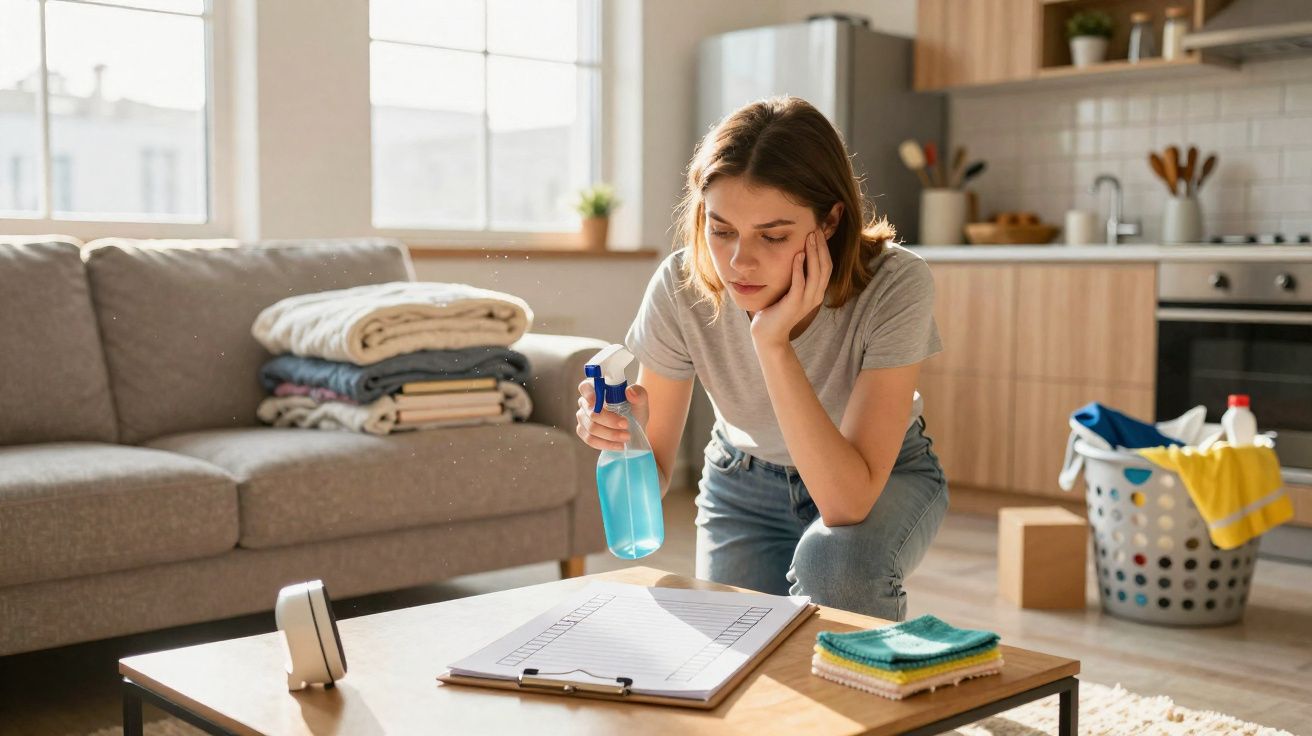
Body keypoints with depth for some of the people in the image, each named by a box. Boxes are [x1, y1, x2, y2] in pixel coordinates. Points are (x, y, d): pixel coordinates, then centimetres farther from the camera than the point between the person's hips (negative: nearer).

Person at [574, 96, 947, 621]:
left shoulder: (894, 286, -32)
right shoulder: (679, 288, -25)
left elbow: (849, 505, -38)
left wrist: (774, 342, -43)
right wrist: (622, 434, -40)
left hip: (883, 480, -2)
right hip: (744, 483, 2)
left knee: (833, 560, -32)